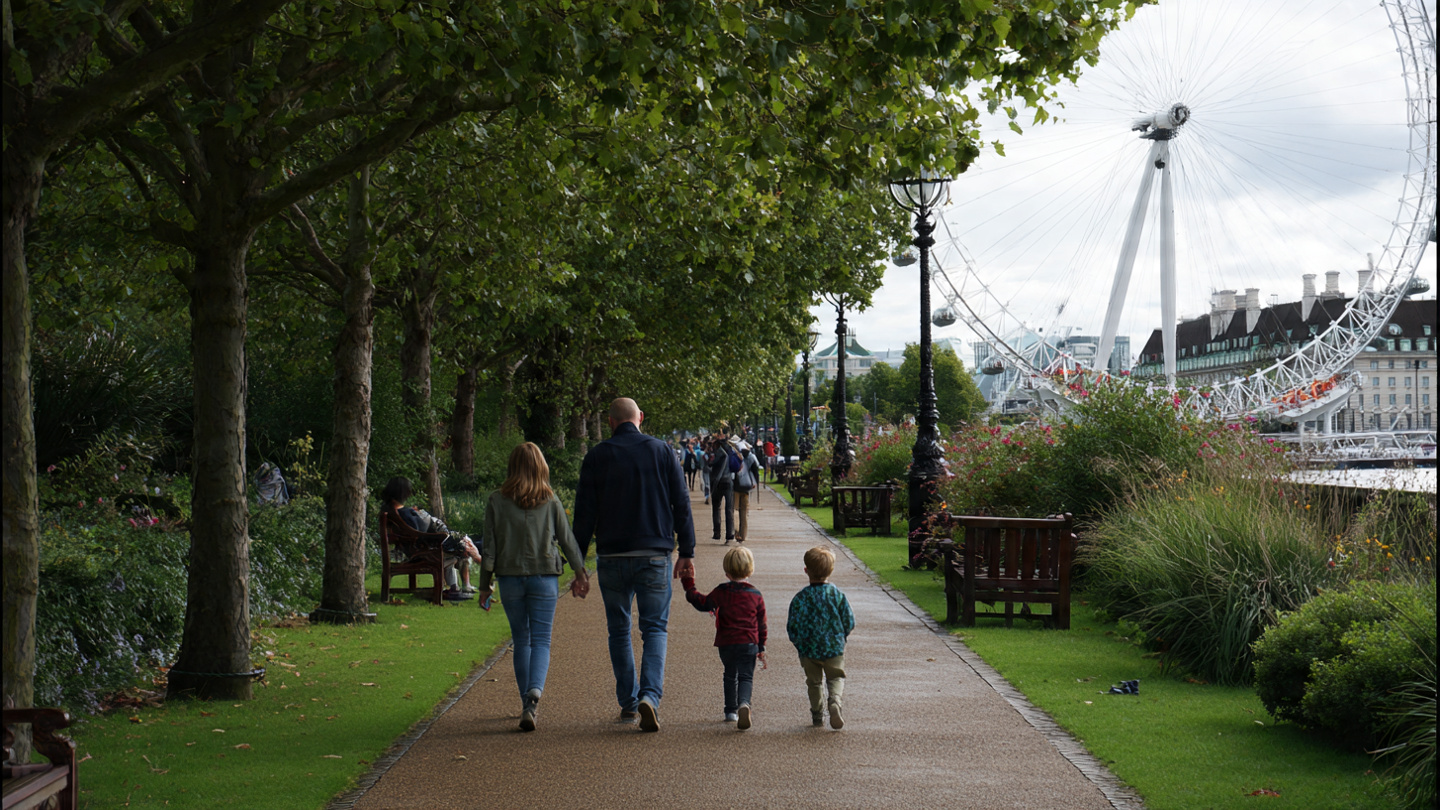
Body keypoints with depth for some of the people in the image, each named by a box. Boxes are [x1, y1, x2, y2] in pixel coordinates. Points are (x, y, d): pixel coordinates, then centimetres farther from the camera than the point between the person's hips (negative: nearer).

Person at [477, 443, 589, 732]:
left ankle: (527, 701, 17)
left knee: (521, 640, 13)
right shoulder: (550, 500, -3)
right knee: (541, 639, 1)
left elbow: (490, 545, -1)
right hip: (544, 577, -1)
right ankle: (535, 691, -24)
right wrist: (580, 572, 16)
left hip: (510, 577, 1)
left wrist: (485, 585, 5)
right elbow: (567, 539, 3)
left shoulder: (497, 501, -3)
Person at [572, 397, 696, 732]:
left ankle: (629, 702, 16)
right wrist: (687, 553, 5)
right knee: (654, 628, 3)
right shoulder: (660, 450, 1)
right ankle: (650, 695, -16)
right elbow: (681, 504, 0)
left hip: (612, 557, 0)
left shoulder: (597, 456, 0)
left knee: (619, 631, 13)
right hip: (654, 554, 0)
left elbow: (584, 513, -1)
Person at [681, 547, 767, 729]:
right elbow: (761, 624, 8)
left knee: (730, 676, 19)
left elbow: (702, 603, 5)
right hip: (749, 644, -1)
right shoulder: (756, 596, 2)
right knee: (746, 676, 0)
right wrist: (761, 648, 17)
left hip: (726, 644, 1)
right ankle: (744, 703, -27)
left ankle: (731, 711, 23)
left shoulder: (721, 592, -4)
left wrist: (689, 586, 17)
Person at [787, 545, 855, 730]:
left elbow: (793, 627, -9)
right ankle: (835, 700, -14)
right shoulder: (837, 595, -6)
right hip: (834, 647, 0)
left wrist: (799, 644, 10)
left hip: (809, 650, 0)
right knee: (836, 677, 15)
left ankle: (818, 714, 20)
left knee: (814, 681, 17)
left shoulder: (800, 598, -11)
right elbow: (849, 622, -2)